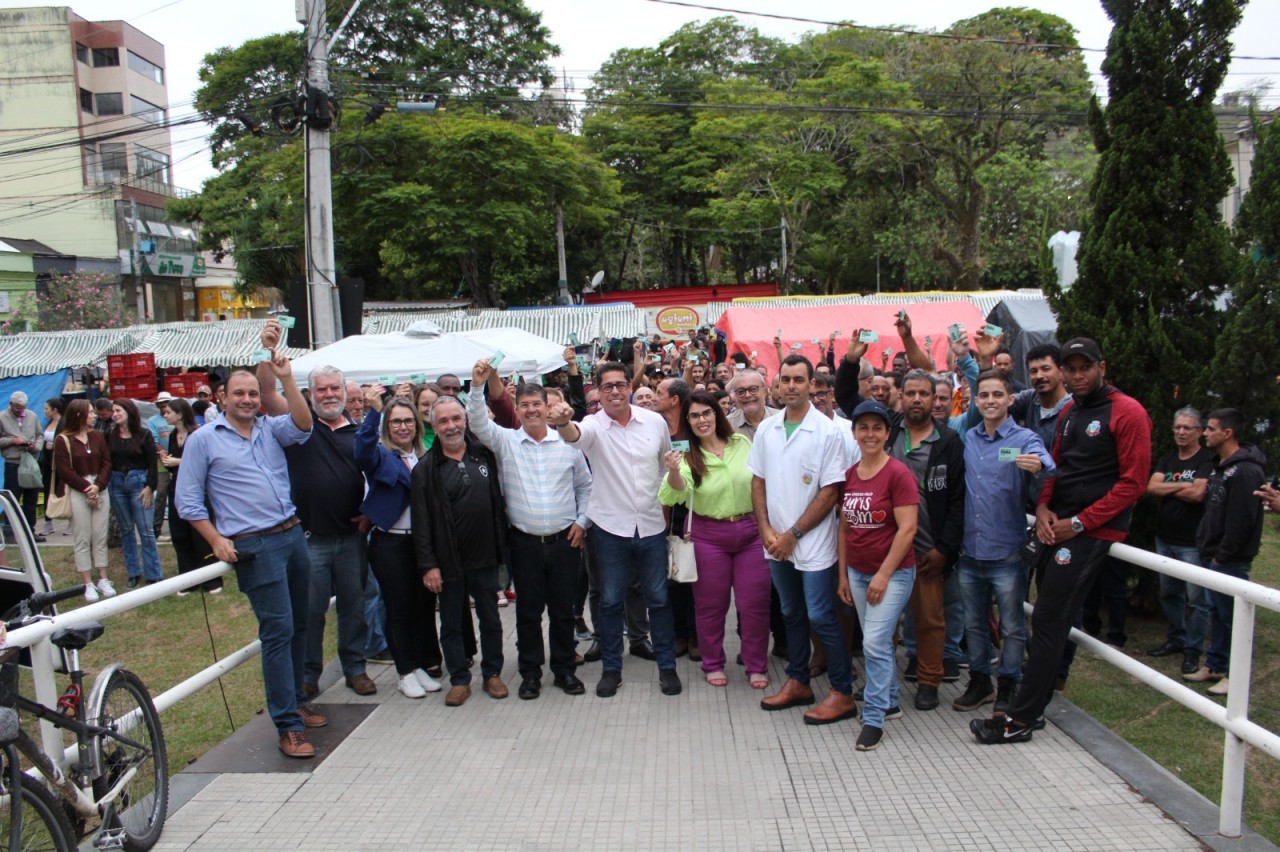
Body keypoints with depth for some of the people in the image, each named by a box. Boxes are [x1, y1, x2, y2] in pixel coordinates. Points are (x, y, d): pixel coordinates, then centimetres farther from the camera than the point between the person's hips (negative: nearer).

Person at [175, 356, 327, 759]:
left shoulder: (270, 428, 11)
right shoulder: (203, 439, 1)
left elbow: (302, 426, -10)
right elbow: (188, 501, 1)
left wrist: (287, 380, -16)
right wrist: (217, 541, -7)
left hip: (293, 535, 5)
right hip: (255, 547, -5)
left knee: (298, 626, 13)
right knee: (278, 631, -7)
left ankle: (296, 702, 29)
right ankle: (287, 726, 0)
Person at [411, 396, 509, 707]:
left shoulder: (484, 455, 3)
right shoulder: (425, 469, -5)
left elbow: (498, 503, 11)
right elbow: (420, 521, -8)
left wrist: (501, 547, 4)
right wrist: (427, 564, -12)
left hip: (484, 556, 2)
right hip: (447, 561, -2)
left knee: (491, 620, 12)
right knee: (451, 624, 10)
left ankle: (492, 673, 28)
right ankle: (459, 679, 24)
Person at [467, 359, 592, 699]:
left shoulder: (567, 443, 3)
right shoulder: (505, 441, 2)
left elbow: (585, 486, 10)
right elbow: (477, 423, -13)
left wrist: (581, 521, 2)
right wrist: (478, 386, -25)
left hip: (564, 540, 1)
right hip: (524, 542, 0)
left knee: (563, 610, 10)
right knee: (528, 611, 8)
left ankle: (564, 670, 25)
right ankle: (530, 673, 22)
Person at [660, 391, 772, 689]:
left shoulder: (743, 443, 0)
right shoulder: (689, 457, -6)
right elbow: (678, 492, -21)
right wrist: (673, 472, -42)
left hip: (751, 531, 2)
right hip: (708, 536, -1)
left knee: (755, 603, 6)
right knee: (711, 604, 10)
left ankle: (756, 666, 23)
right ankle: (713, 664, 28)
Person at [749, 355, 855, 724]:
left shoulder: (827, 432, -11)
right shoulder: (766, 429, 5)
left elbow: (829, 492, -12)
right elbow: (758, 482, 9)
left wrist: (792, 535, -13)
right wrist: (766, 530, -3)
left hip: (813, 545, -5)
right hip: (776, 543, 5)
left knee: (821, 618, -2)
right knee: (792, 615, 17)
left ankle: (843, 693, 12)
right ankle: (798, 683, 30)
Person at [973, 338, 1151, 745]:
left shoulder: (1127, 412, -8)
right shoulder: (1068, 412, 16)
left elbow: (1133, 482, -11)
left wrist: (1079, 523, -14)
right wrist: (1043, 508, 0)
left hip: (1091, 532, -7)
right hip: (1058, 527, 7)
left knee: (1048, 622, -8)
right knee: (1051, 621, 10)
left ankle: (1020, 720, -3)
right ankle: (1035, 707, 18)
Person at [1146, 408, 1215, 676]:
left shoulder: (1209, 460, -7)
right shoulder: (1167, 459, 12)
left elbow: (1198, 494, -20)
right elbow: (1151, 487, -1)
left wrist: (1167, 488, -5)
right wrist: (1182, 486, -12)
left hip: (1193, 543, -6)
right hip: (1165, 538, 7)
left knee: (1196, 598, -3)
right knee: (1169, 594, 15)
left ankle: (1193, 650, 7)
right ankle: (1176, 639, 29)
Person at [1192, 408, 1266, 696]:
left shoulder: (1246, 471, -18)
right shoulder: (1220, 466, 14)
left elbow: (1241, 520, -22)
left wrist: (1222, 555, -17)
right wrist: (1209, 550, 14)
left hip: (1230, 561, -10)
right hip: (1214, 556, 10)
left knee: (1233, 617, -1)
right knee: (1219, 613, 17)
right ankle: (1215, 666, 27)